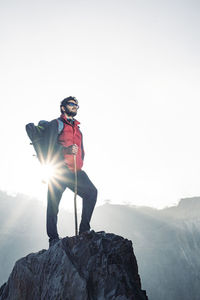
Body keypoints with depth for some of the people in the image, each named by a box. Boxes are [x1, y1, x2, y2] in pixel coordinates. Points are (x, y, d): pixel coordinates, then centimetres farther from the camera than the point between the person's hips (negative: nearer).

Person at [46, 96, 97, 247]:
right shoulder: (56, 124, 9)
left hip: (75, 172, 5)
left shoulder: (77, 128, 28)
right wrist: (66, 150, -22)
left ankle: (84, 230, -8)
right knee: (53, 203, -7)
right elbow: (49, 146, -6)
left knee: (91, 192, -15)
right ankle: (53, 238, 3)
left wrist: (79, 165, 10)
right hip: (59, 171, -5)